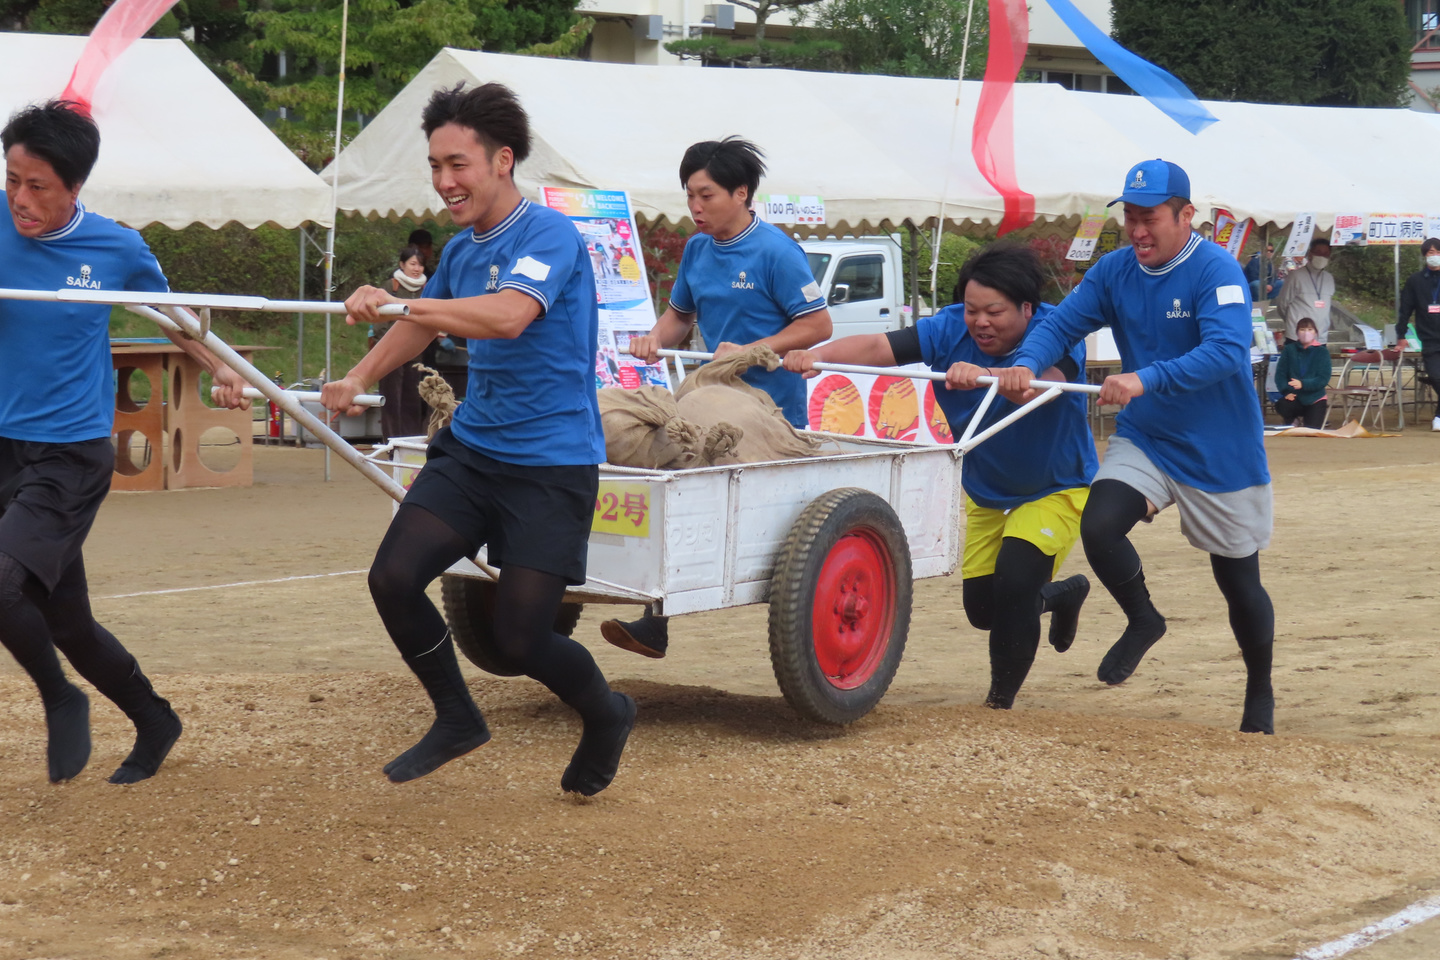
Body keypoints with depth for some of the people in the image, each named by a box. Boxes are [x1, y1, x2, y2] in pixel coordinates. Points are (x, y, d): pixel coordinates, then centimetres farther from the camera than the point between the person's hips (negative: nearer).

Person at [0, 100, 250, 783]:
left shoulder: (117, 248, -3)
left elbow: (165, 310, 15)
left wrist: (218, 368, 15)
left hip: (71, 455, -3)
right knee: (67, 625, 11)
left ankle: (60, 699, 3)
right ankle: (155, 723, 34)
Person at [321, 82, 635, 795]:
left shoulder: (549, 236, -15)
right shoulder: (461, 251, 9)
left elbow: (509, 315, -35)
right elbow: (426, 325, 30)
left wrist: (397, 305, -39)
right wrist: (359, 377, 18)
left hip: (551, 463, -7)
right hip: (470, 448, 7)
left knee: (520, 640, -7)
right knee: (393, 579, -9)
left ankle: (606, 717, 25)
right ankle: (456, 720, 14)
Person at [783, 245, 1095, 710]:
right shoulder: (951, 329, -15)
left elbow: (1044, 379, -50)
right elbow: (879, 346, -26)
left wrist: (984, 375, -69)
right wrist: (817, 354, -44)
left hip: (1055, 489, -6)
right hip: (984, 491, 6)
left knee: (1013, 584, -25)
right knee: (982, 609, 11)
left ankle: (1001, 700, -4)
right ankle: (1064, 593, 44)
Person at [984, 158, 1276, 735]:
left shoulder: (1215, 270, -19)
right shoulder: (1115, 271, -1)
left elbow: (1226, 351, -32)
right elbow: (1061, 323, -3)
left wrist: (1146, 379, -43)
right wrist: (1027, 364, -25)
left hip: (1221, 453, -4)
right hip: (1144, 439, 4)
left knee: (1239, 582, 8)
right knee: (1099, 526, -22)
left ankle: (1260, 694, 34)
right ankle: (1142, 620, 8)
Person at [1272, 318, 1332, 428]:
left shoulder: (1322, 352, 1)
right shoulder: (1289, 350, 6)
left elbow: (1323, 378, -8)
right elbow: (1280, 374, 0)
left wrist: (1303, 384, -26)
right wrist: (1286, 391, -19)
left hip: (1315, 399, 0)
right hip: (1294, 397, 0)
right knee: (1281, 406, -34)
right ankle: (1291, 418, 4)